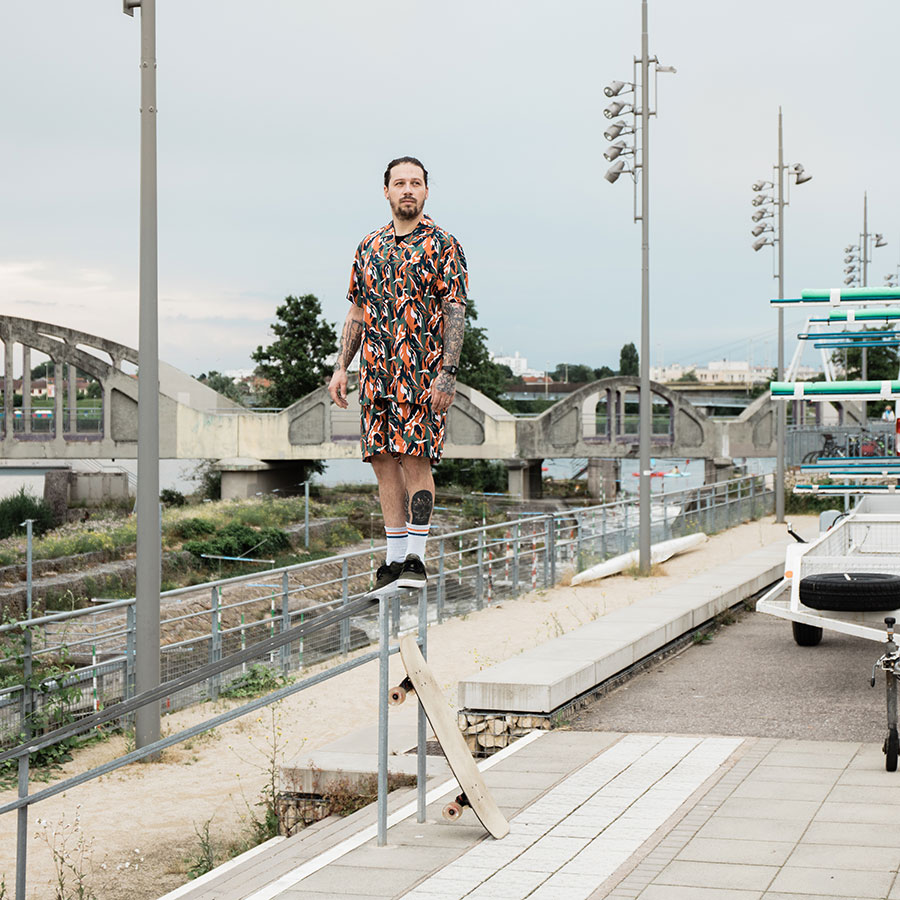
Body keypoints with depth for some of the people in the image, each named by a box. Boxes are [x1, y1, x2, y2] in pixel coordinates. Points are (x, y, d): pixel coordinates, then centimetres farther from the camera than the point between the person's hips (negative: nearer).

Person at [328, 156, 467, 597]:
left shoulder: (442, 245, -1)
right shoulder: (370, 246, 15)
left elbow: (455, 313, -6)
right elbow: (357, 312, 18)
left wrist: (448, 372, -15)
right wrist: (341, 367, 11)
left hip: (423, 373, -5)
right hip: (376, 373, 5)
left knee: (415, 458, -8)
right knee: (383, 459, 4)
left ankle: (415, 558, -1)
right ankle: (395, 560, 10)